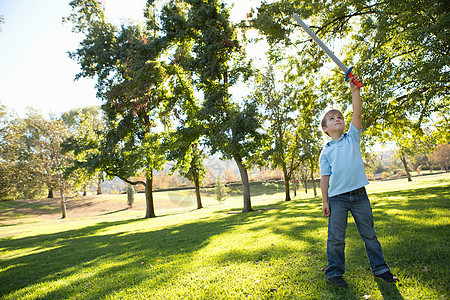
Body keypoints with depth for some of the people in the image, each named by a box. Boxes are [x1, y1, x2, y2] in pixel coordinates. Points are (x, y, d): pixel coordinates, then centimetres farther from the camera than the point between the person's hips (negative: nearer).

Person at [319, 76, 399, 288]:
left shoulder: (352, 138, 9)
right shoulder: (326, 152, 5)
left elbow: (357, 113, -4)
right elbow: (325, 177, 2)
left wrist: (354, 91, -13)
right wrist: (325, 201, -3)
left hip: (359, 194, 2)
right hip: (337, 198, -1)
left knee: (369, 234, 13)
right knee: (336, 238, 4)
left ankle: (380, 269, 29)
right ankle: (334, 272, 18)